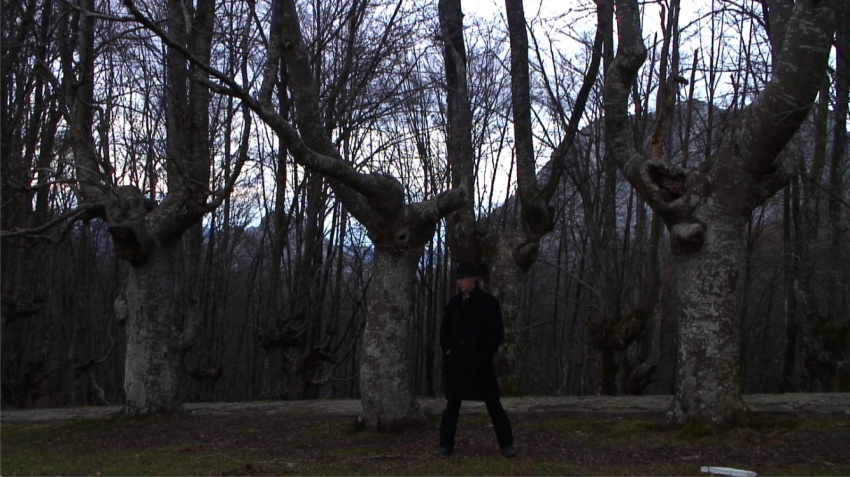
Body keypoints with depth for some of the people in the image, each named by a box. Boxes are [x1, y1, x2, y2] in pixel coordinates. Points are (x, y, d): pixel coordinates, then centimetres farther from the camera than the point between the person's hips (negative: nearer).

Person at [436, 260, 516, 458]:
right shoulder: (454, 302, 8)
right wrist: (447, 350, 4)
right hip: (456, 362, 4)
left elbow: (497, 332, -6)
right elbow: (444, 329, 18)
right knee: (452, 404, 6)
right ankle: (446, 444, 13)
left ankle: (507, 444, 9)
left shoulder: (489, 302, -5)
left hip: (480, 363, -4)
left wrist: (483, 355, -11)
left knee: (493, 404, 1)